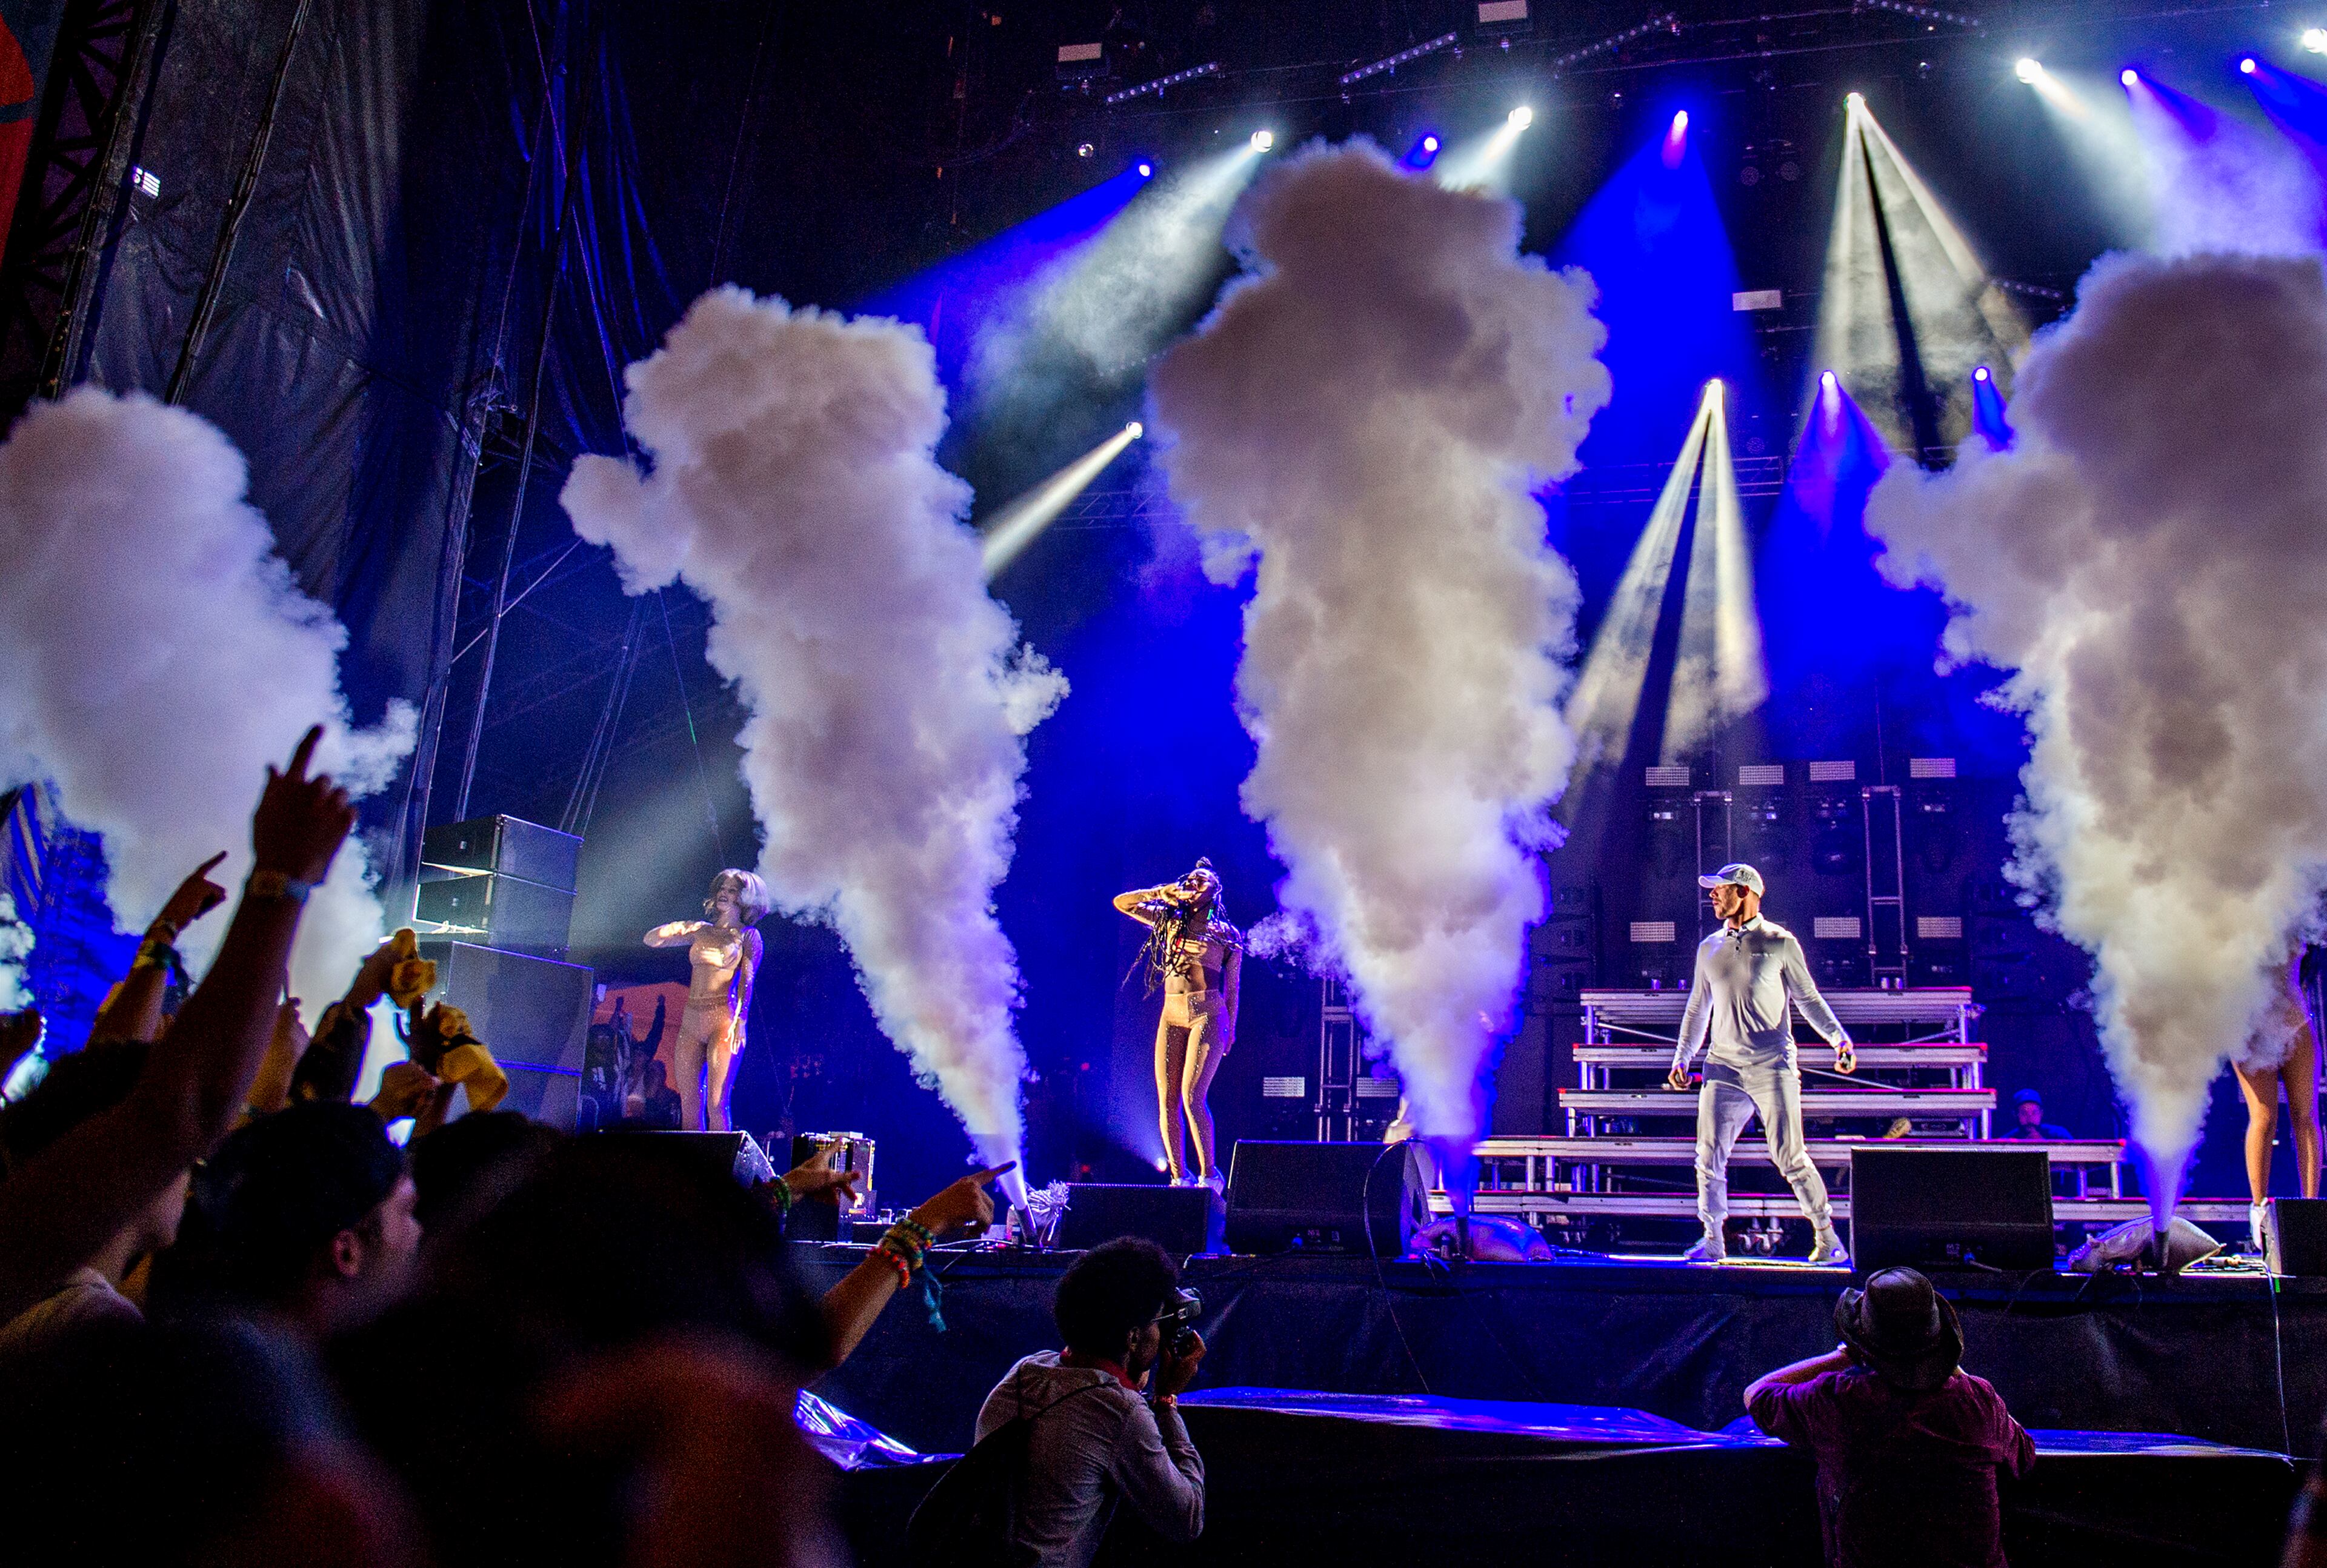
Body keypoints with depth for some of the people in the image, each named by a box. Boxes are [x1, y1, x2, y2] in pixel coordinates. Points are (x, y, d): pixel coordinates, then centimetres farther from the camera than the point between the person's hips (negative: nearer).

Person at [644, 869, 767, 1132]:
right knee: (688, 1106, 2)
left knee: (716, 1103, -12)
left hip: (723, 1021, -5)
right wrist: (674, 929, -1)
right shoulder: (701, 930, 19)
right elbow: (651, 940, 17)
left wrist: (740, 1021, -19)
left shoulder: (748, 936, 6)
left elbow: (746, 981, -7)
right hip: (691, 1021, 5)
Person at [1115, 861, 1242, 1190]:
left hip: (1208, 1016, -4)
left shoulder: (1226, 934, 7)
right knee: (1167, 1102, -1)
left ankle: (1209, 1175, -2)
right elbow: (1121, 902, 14)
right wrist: (1163, 893, 8)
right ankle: (1179, 1177, 9)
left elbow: (1232, 986, 10)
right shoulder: (1170, 921, 15)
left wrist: (1231, 1028, 8)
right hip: (1171, 1017, 4)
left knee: (1192, 1096, -15)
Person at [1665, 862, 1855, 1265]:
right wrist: (1682, 1058, 16)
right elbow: (1698, 1009, 21)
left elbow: (1808, 998, 6)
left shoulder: (1780, 943, 1)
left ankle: (1826, 1235, 12)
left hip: (1772, 1065, -4)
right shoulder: (1709, 948, 14)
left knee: (1789, 1156, -5)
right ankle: (1713, 1240, 8)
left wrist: (1840, 1039, -6)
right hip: (1723, 1066, 4)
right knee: (1709, 1156, -2)